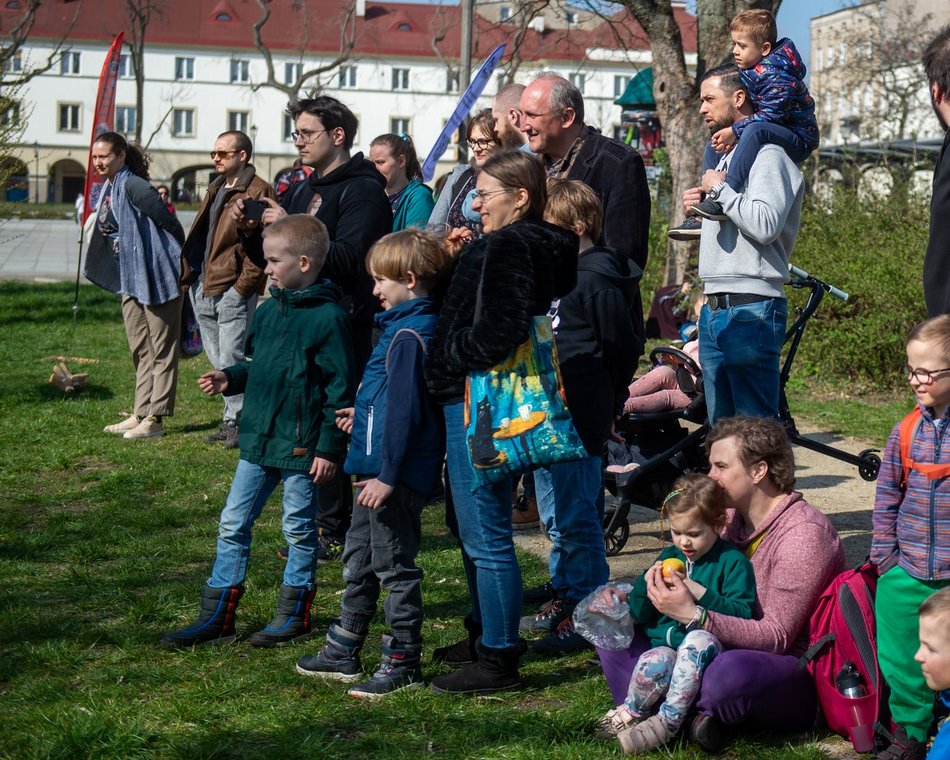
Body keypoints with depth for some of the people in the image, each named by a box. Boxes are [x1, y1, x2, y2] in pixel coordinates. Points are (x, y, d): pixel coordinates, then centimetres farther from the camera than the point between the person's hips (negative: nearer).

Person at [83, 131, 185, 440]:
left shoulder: (132, 186, -18)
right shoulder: (110, 189, 11)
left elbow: (170, 223, -18)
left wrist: (180, 261, -9)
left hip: (156, 276, -10)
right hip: (132, 281, 10)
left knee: (161, 350, -2)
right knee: (141, 351, 15)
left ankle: (155, 419, 0)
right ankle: (141, 414, 22)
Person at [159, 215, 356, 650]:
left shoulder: (327, 317, -15)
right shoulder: (268, 311, 8)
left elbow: (341, 387, -15)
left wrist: (330, 447, -16)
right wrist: (229, 379, 1)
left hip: (300, 447, -8)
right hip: (257, 439, 8)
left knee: (299, 529, 8)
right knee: (232, 525, 9)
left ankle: (294, 615, 22)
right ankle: (216, 616, 17)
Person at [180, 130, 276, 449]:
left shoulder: (259, 192, -9)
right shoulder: (215, 189, 20)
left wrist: (243, 285, -17)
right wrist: (190, 274, 15)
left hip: (233, 289, -9)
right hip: (204, 288, 9)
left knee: (230, 360, -8)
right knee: (217, 359, 12)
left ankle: (237, 422, 1)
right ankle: (232, 419, 19)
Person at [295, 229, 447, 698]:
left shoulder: (408, 335, -20)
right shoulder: (403, 326, 11)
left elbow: (404, 409, -24)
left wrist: (387, 474, -24)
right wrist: (363, 416, 33)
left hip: (398, 473, -11)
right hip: (378, 466, 11)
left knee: (392, 563, -1)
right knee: (359, 558, 18)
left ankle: (403, 663, 9)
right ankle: (343, 653, 28)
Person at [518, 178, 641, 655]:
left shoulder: (595, 279, -15)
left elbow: (621, 348, -13)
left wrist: (606, 404, -5)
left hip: (575, 419, -10)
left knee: (571, 517, -6)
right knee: (556, 514, 18)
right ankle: (565, 597, 30)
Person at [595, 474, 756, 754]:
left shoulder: (732, 562, 0)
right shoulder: (669, 557, 16)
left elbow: (741, 615, -14)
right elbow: (640, 615, 19)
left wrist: (697, 592, -20)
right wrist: (645, 585, -2)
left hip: (707, 647, -3)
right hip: (666, 643, 3)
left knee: (700, 639, -40)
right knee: (653, 665, -34)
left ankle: (668, 720, -28)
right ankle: (631, 714, -3)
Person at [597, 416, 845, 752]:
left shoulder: (804, 535, -18)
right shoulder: (732, 518, 6)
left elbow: (777, 637, -23)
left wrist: (694, 614, -31)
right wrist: (664, 582, -7)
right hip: (721, 651, 8)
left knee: (733, 671, -41)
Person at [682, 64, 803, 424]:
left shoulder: (768, 155, -8)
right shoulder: (726, 156, 21)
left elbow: (765, 225, -23)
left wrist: (720, 188, -11)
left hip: (751, 311, -10)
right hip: (714, 311, 10)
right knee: (720, 425, 12)